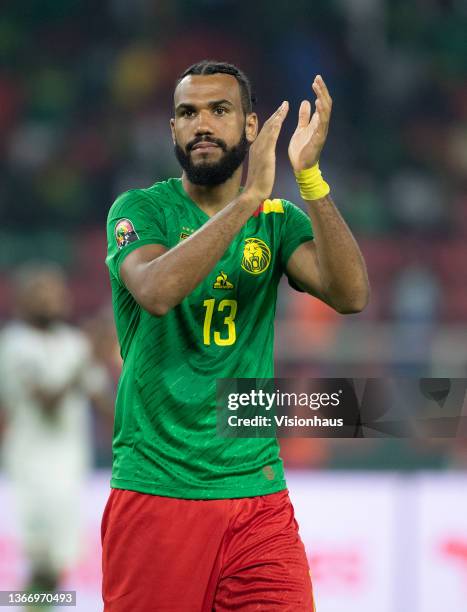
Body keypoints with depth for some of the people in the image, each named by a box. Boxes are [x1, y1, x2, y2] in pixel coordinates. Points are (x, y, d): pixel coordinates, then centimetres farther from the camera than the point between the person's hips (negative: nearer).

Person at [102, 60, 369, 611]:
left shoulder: (279, 221, 8)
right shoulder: (141, 209, 0)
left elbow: (350, 294, -11)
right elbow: (156, 291, -23)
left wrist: (309, 177, -19)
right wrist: (249, 197, -26)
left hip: (258, 492, 2)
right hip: (155, 490, -2)